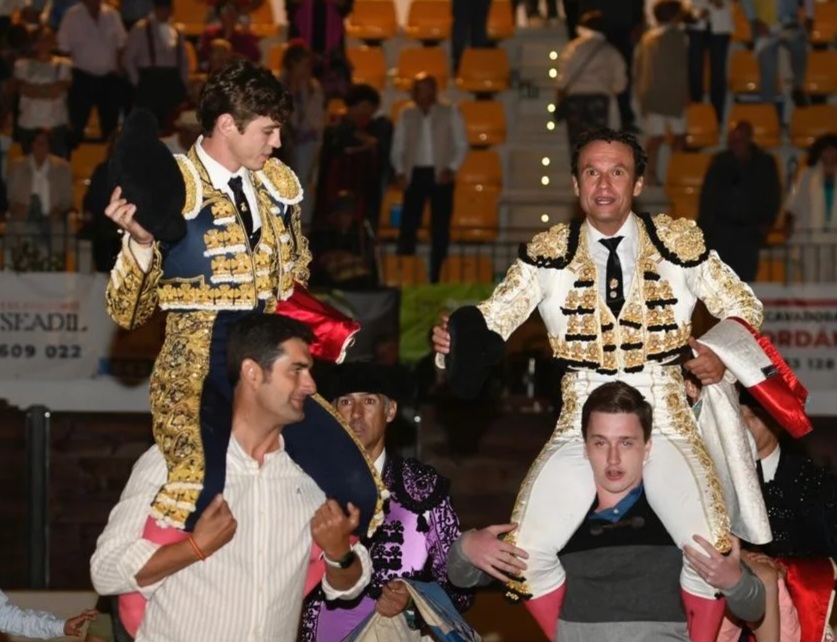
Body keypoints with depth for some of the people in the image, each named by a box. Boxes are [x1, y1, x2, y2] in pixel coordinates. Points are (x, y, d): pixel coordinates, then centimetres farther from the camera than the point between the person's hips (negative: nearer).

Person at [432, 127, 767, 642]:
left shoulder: (680, 242, 2)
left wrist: (723, 353, -7)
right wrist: (454, 338, -21)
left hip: (665, 420, -1)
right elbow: (492, 320, 0)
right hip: (581, 425, 1)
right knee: (524, 551, -16)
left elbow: (743, 307, 11)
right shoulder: (548, 253, 3)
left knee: (713, 547, -24)